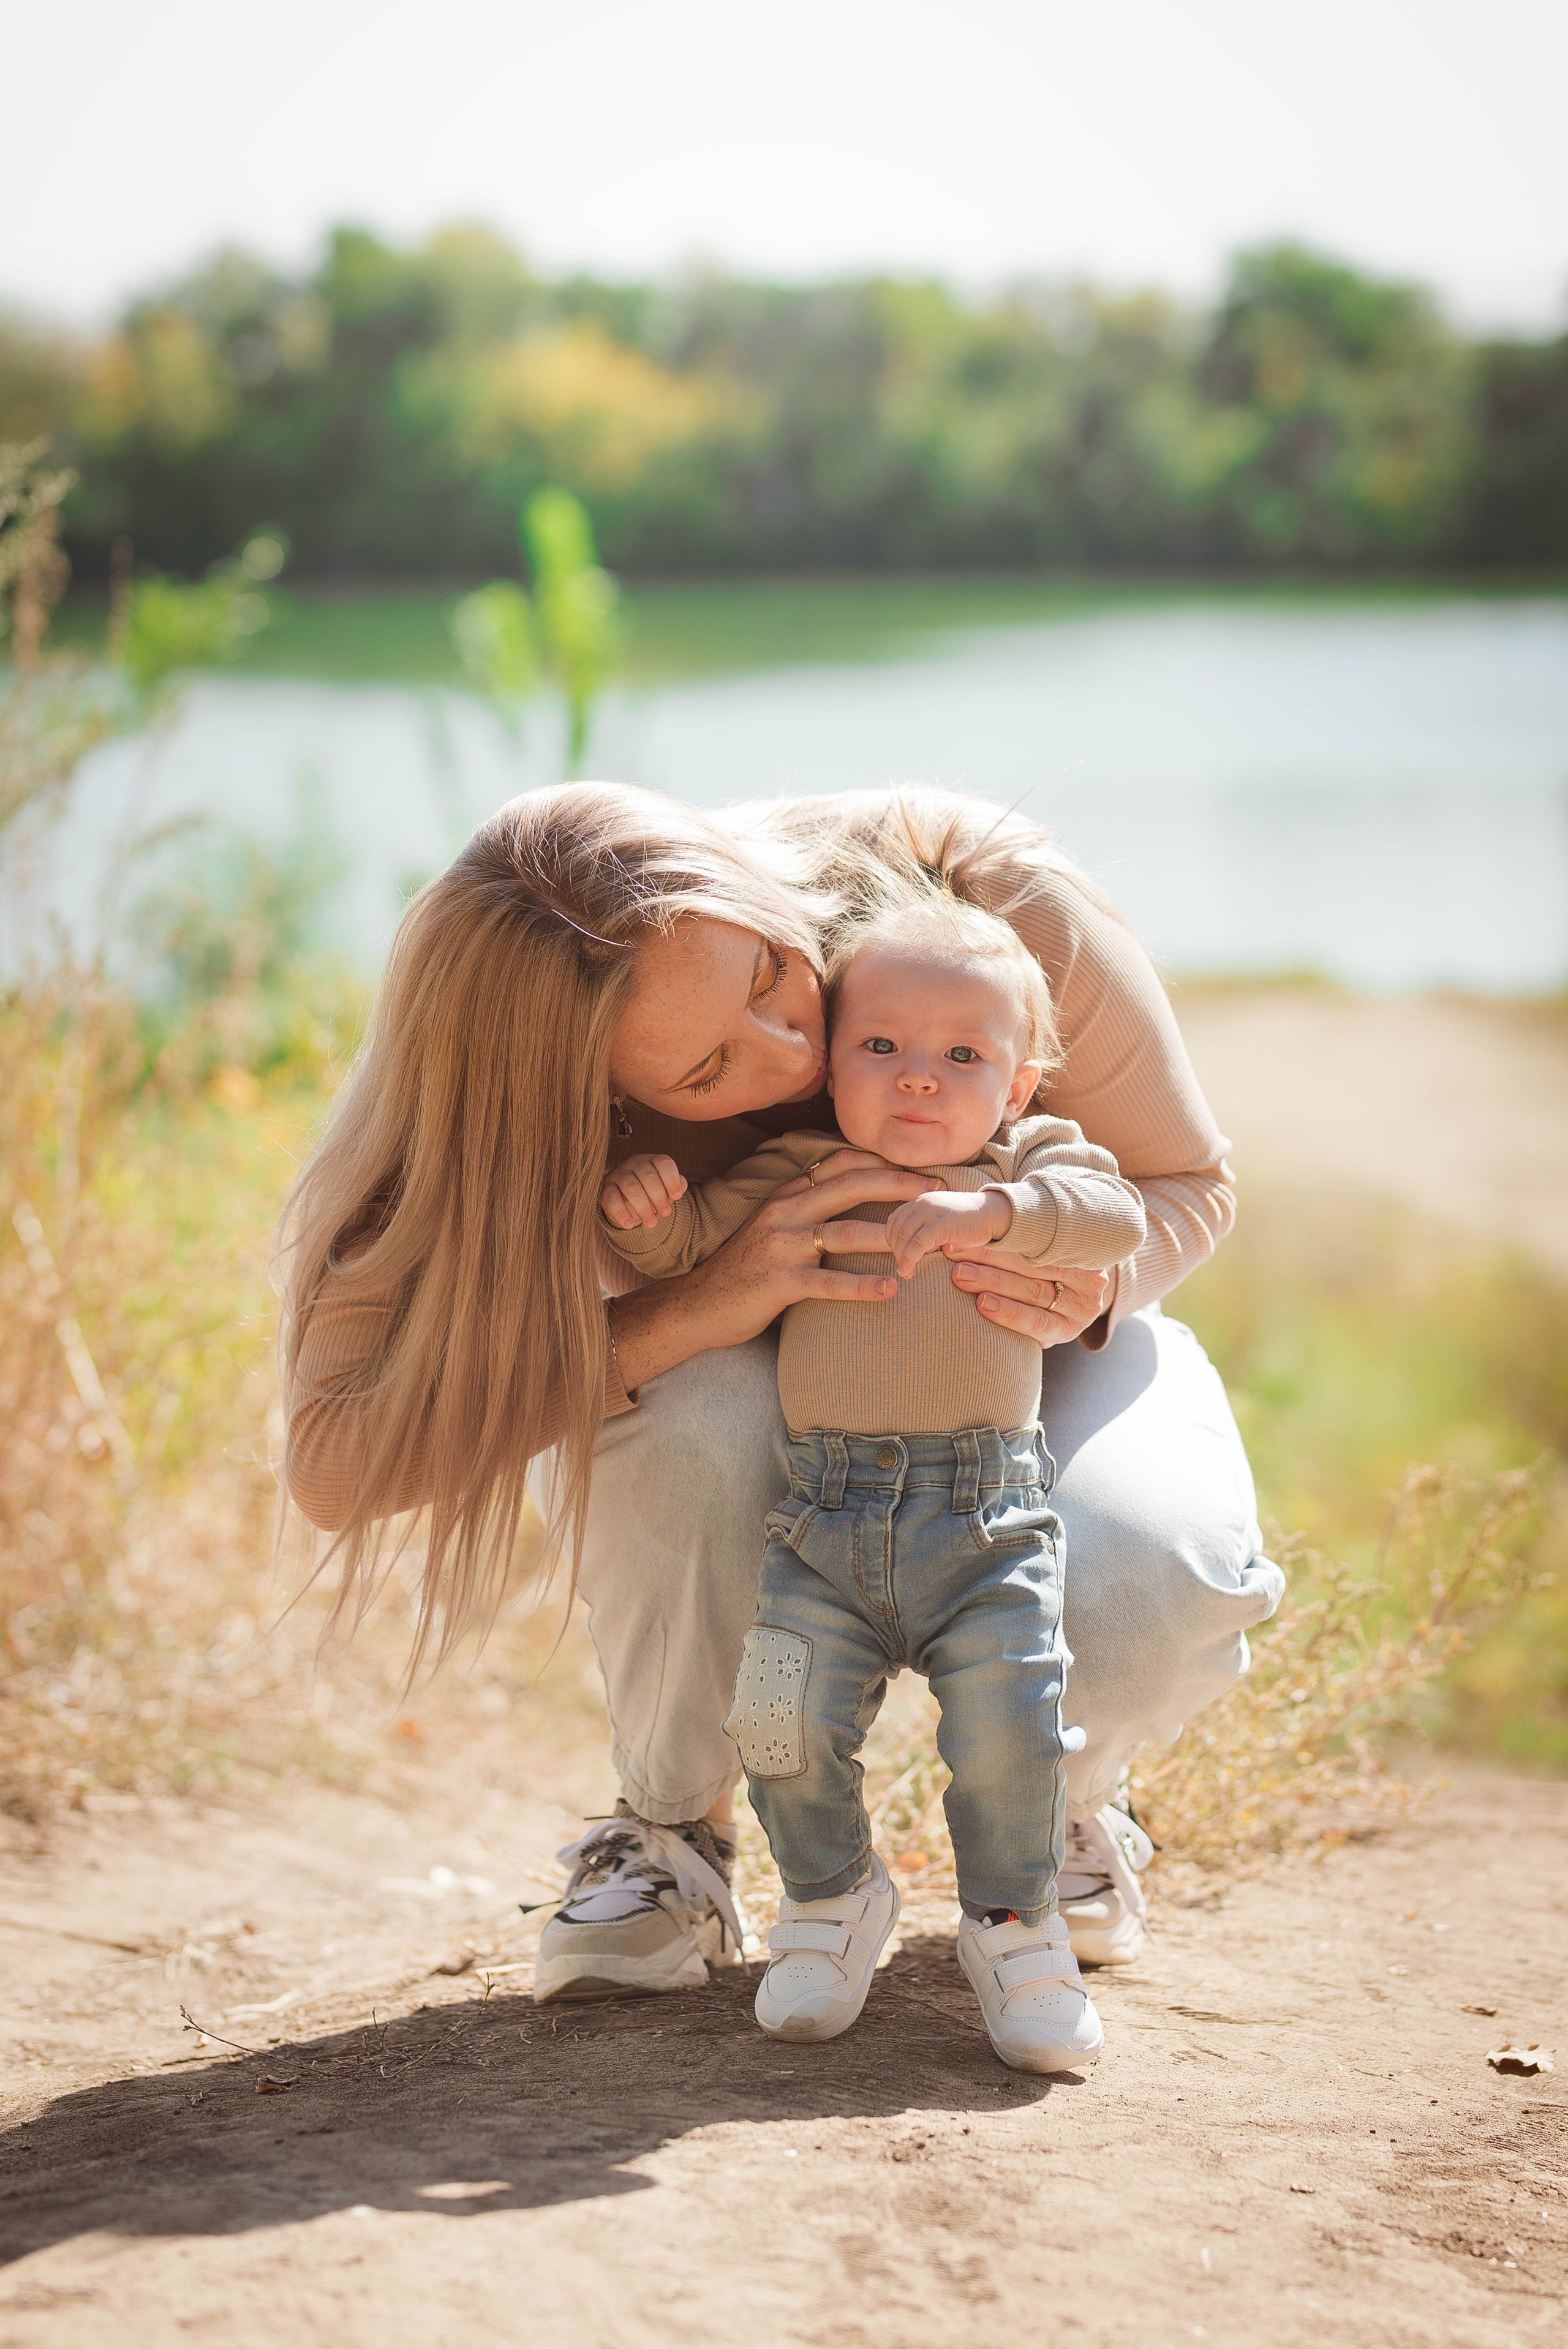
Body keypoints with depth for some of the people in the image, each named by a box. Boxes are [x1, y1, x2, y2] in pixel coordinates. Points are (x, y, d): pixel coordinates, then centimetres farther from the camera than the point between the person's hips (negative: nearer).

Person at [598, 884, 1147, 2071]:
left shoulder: (1034, 1163, 7)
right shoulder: (794, 1174, 11)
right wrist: (643, 1204, -13)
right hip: (827, 1516, 1)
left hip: (991, 1520, -1)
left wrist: (989, 1209, -26)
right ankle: (834, 1895, 17)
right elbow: (684, 1245, 10)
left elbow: (1116, 1217, -11)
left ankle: (1013, 1918, 11)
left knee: (1007, 1722, -15)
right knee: (784, 1718, -12)